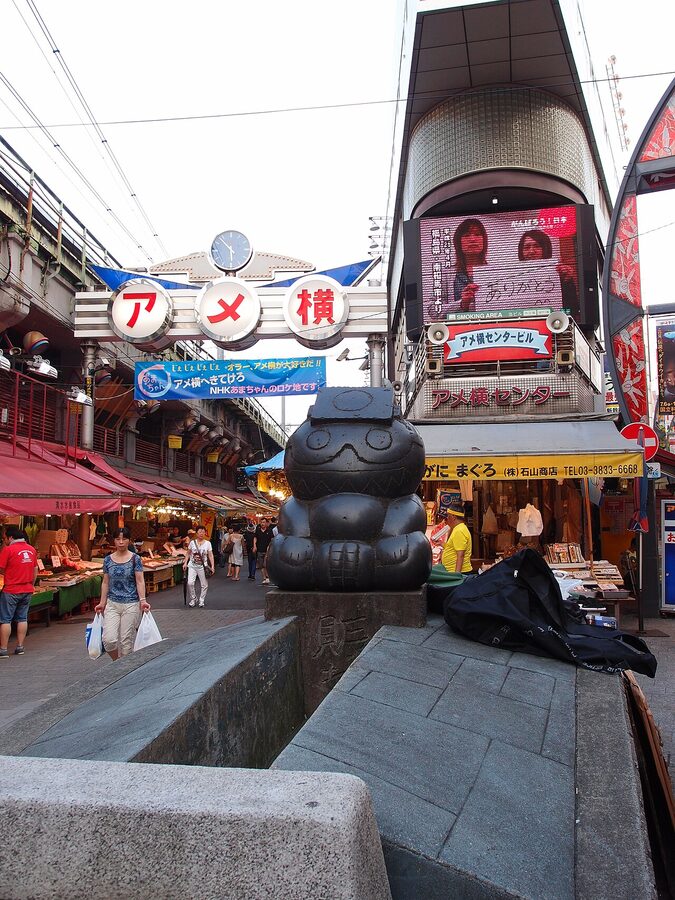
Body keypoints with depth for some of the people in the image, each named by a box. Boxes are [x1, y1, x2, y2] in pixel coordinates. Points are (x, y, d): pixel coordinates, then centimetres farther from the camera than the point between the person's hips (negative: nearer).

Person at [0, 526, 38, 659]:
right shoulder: (31, 549, 6)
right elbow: (35, 570, 12)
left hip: (11, 590, -6)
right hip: (27, 590, 6)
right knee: (22, 619, 12)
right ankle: (20, 647, 14)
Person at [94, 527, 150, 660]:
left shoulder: (135, 559, -4)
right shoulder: (108, 559, 5)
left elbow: (140, 581, -5)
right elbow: (105, 583, 11)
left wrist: (142, 600, -15)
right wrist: (102, 603, 9)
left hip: (130, 604, -2)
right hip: (112, 604, 2)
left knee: (126, 640, 2)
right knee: (109, 639, -8)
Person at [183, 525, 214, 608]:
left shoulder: (208, 543, -2)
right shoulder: (192, 542, 1)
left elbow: (210, 555, -2)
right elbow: (188, 554, 10)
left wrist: (212, 566, -9)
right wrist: (185, 563, 3)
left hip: (202, 566, 0)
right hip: (192, 565, 0)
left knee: (204, 584, 3)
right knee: (190, 583, -11)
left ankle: (201, 600, 21)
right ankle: (193, 599, 9)